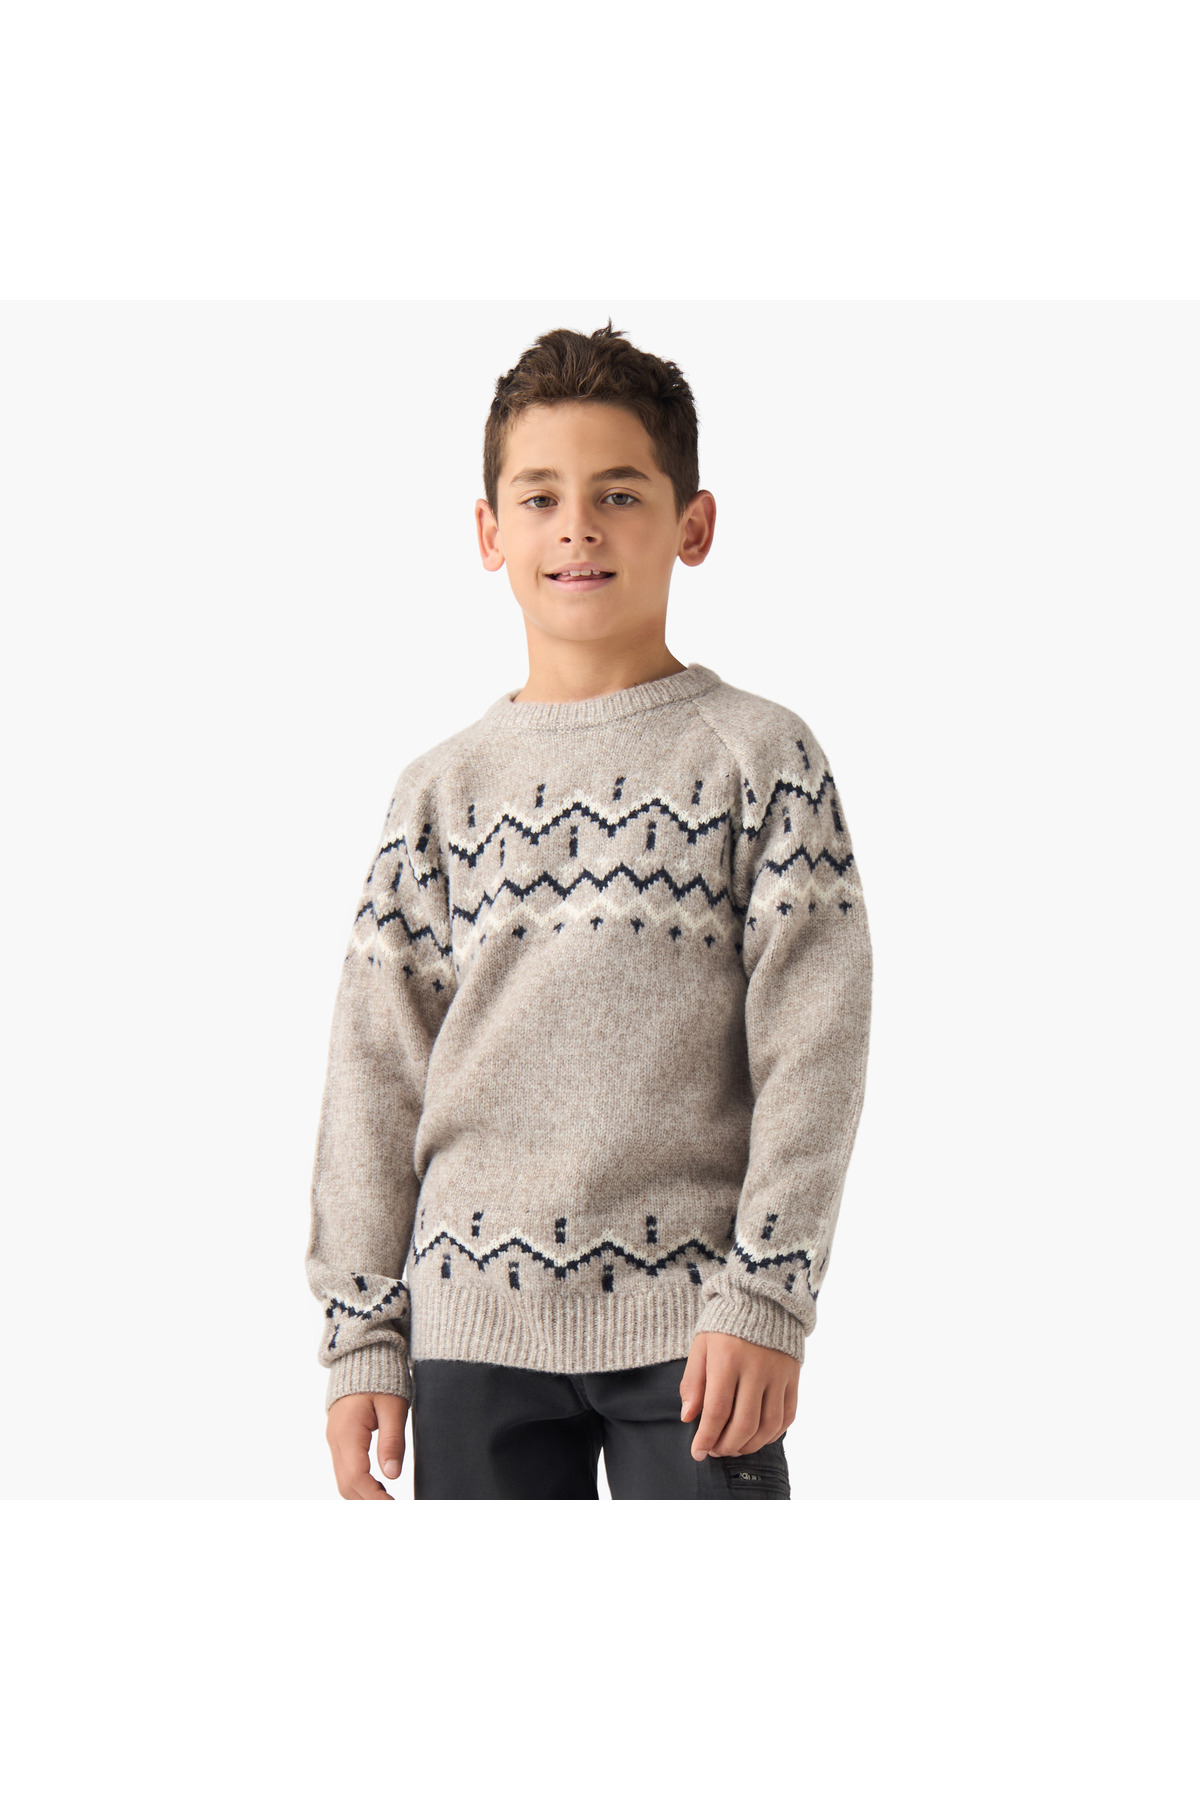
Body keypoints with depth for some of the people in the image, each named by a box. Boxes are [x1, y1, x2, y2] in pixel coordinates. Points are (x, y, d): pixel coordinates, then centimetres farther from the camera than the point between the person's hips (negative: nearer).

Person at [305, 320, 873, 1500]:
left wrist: (765, 1296, -11)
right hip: (472, 1318, 3)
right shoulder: (441, 791, 9)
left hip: (692, 1318, -2)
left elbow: (814, 1046, -4)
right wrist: (362, 1332, 4)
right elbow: (375, 1072, 9)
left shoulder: (760, 759, 2)